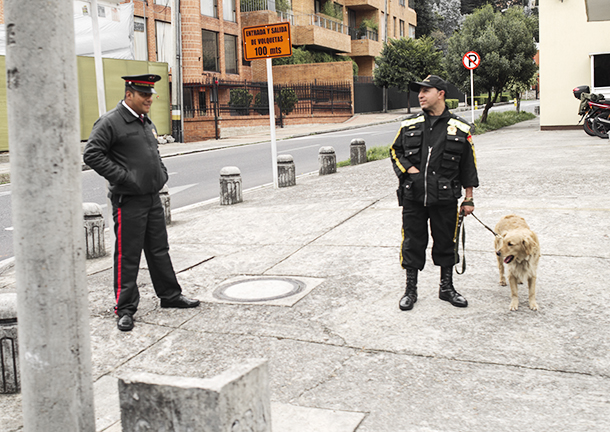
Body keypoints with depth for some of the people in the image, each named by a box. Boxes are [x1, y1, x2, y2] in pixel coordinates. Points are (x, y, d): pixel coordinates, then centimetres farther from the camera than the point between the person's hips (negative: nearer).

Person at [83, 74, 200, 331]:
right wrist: (122, 177, -20)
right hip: (128, 201, -8)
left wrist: (162, 173, 13)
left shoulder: (147, 122, 16)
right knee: (128, 255, -2)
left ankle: (170, 295, 29)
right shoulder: (110, 122, -11)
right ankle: (125, 309, 8)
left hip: (153, 198, 8)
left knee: (159, 249, 16)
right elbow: (92, 155, -17)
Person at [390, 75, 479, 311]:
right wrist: (409, 169, -4)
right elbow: (395, 151, 15)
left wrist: (468, 198, 5)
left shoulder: (460, 128, 3)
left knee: (446, 244, 10)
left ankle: (447, 287, 27)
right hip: (413, 196, 1)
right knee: (413, 243, 6)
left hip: (445, 198, -1)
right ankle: (410, 289, 20)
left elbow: (468, 166, 6)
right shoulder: (409, 125, 7)